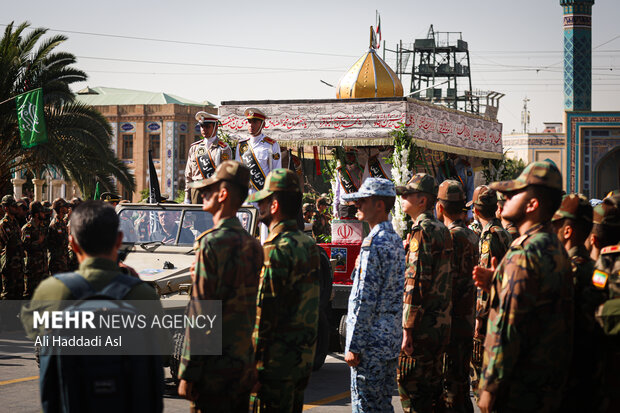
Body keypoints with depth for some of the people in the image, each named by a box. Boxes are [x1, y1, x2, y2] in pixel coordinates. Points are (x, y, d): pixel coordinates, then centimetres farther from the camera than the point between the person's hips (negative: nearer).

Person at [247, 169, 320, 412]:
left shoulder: (276, 250, -17)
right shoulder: (308, 245, 11)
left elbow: (264, 315, -20)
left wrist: (252, 365, -17)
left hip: (276, 361, -9)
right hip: (304, 357, 9)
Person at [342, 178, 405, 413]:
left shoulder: (374, 242, -16)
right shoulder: (396, 240, 14)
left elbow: (365, 299, -19)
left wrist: (353, 346, -17)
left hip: (372, 342, -9)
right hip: (392, 340, 9)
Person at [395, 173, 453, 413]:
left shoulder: (422, 231, -15)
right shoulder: (442, 230, 14)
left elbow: (416, 282, -20)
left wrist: (407, 328, -20)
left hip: (422, 325, -9)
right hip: (442, 323, 9)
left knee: (410, 387, -4)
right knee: (431, 387, 15)